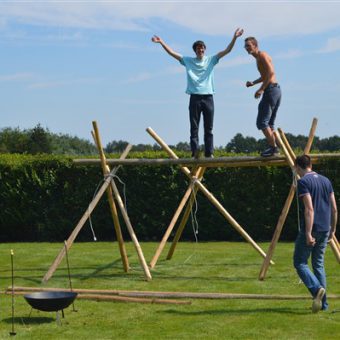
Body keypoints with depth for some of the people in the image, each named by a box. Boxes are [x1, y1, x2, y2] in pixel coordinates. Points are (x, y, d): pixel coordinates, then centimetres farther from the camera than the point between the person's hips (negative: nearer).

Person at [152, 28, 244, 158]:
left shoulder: (211, 60, 9)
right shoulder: (188, 61, 9)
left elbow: (227, 50, 5)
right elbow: (172, 53, 8)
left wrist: (234, 37, -6)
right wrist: (161, 42, 0)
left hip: (208, 97, 1)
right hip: (195, 98, -1)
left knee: (209, 128, 3)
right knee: (194, 127, -2)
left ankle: (209, 153, 5)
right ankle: (195, 152, -2)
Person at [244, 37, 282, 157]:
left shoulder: (262, 55, -8)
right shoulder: (258, 58, 21)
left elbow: (271, 72, -21)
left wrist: (261, 89, -22)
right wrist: (253, 83, 18)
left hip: (271, 89, -10)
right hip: (276, 89, 10)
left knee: (262, 122, -9)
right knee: (269, 123, 15)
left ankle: (273, 147, -9)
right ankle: (273, 147, 14)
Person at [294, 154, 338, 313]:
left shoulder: (303, 182, -10)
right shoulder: (326, 180, 12)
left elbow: (309, 209, -19)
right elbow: (334, 209, 13)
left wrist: (308, 233, -21)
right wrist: (332, 229, 21)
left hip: (310, 229, -7)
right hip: (324, 230, 7)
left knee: (300, 262, 3)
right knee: (319, 264, 14)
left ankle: (316, 289, -20)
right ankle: (323, 303, 11)